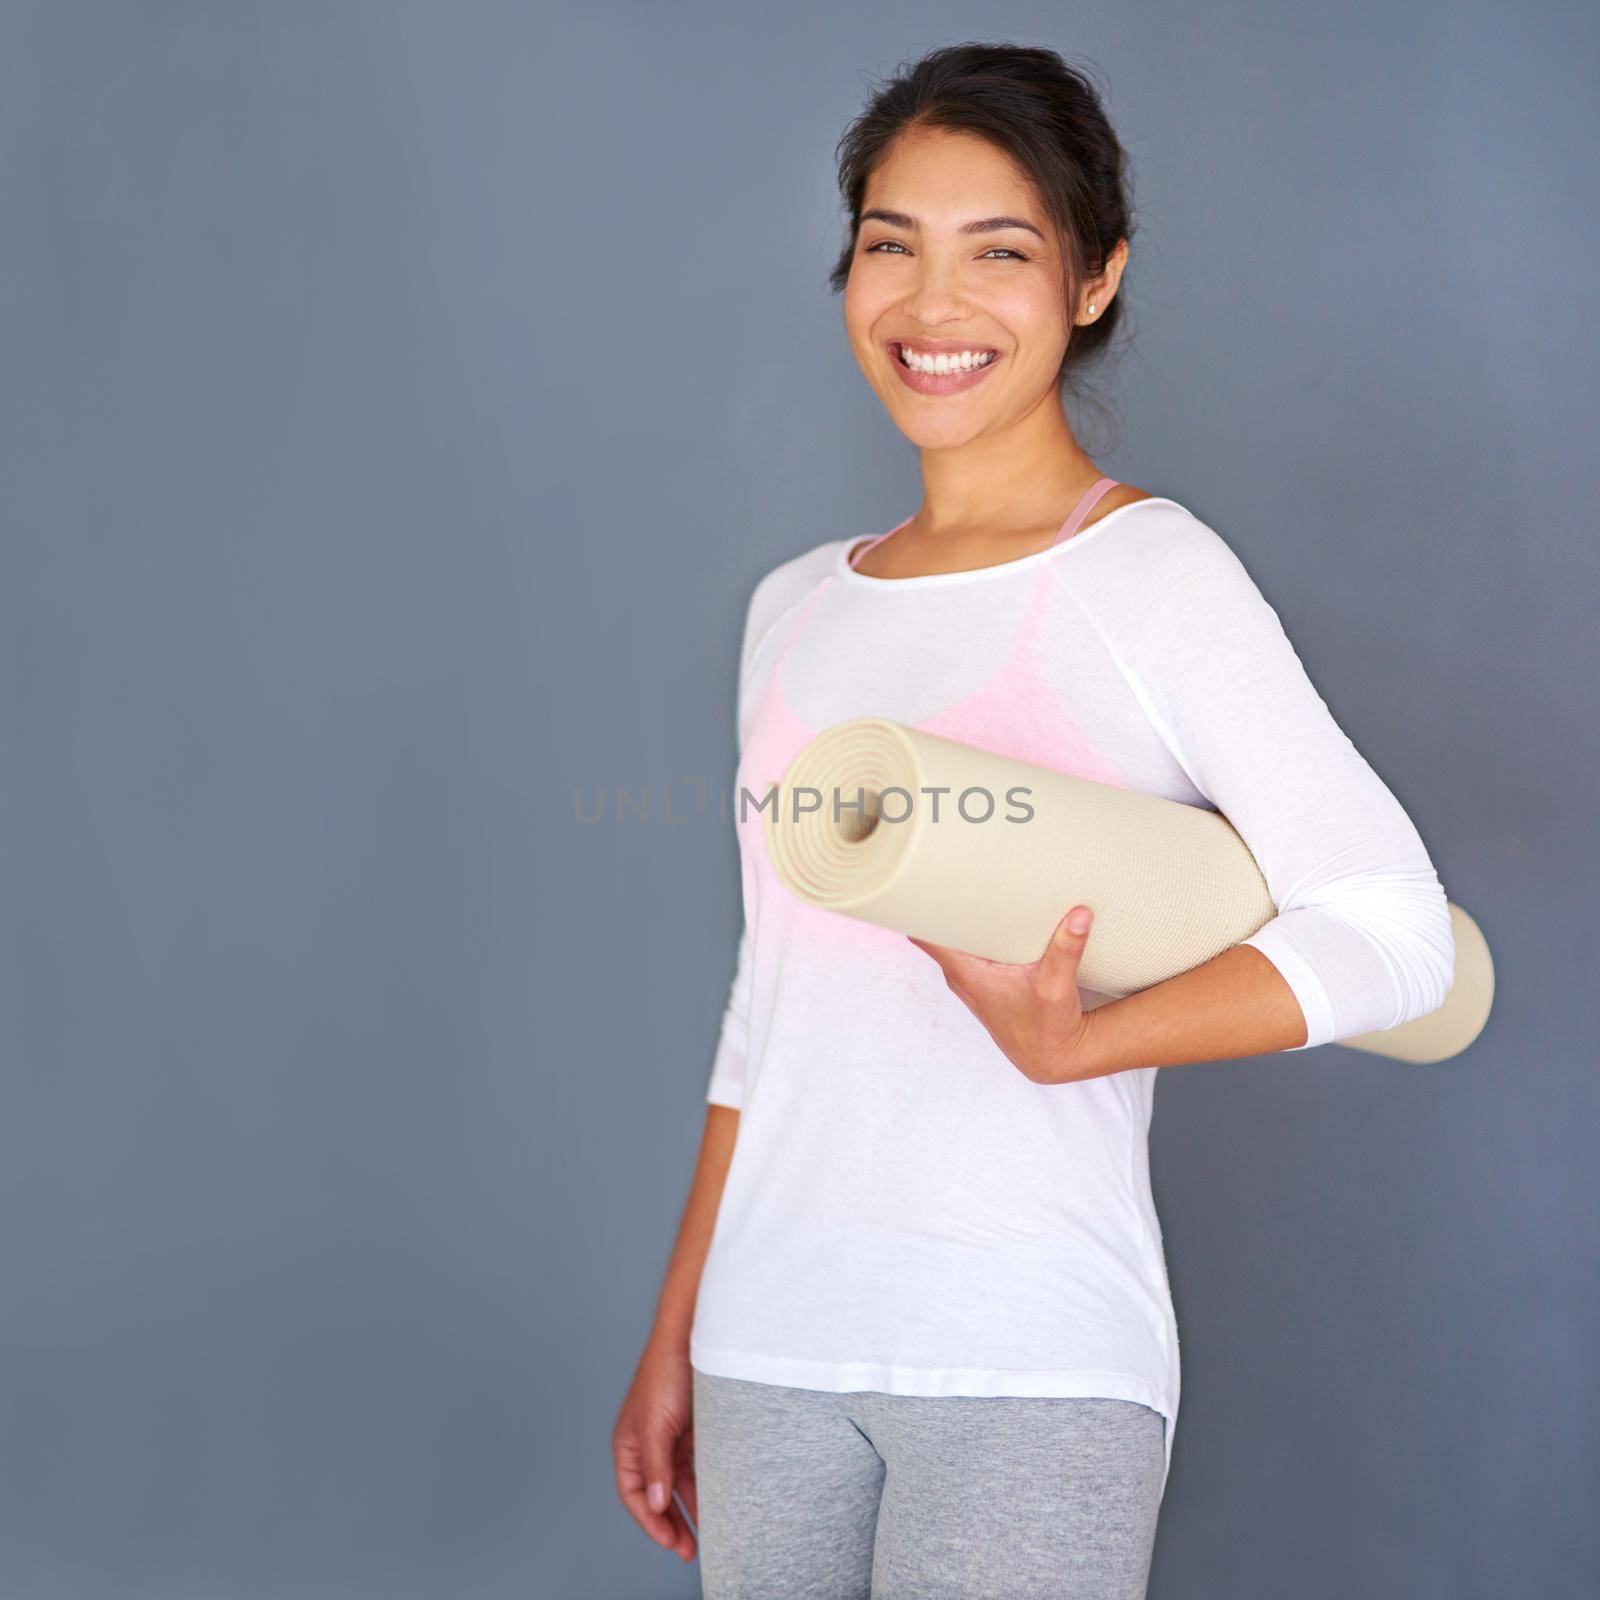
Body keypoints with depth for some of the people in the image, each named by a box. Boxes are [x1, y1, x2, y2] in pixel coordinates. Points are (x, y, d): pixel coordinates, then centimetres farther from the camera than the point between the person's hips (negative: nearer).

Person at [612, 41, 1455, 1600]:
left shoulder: (1151, 576, -5)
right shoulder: (796, 608, 12)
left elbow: (1393, 929, -11)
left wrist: (1069, 1045, -22)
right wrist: (675, 1344, 16)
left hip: (1027, 1358, -5)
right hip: (767, 1350, 5)